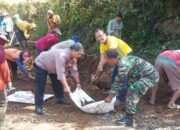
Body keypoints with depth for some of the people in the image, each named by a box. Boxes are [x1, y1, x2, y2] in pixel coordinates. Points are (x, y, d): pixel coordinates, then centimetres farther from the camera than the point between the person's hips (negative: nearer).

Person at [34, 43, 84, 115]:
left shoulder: (73, 58, -14)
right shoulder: (62, 55, -42)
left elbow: (74, 71, -1)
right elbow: (61, 73, -44)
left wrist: (78, 83, 4)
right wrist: (66, 87, -43)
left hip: (52, 66, 9)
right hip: (41, 64, -9)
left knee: (58, 83, 14)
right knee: (40, 87, -12)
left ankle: (60, 99, 33)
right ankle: (38, 106, -10)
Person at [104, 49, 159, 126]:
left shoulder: (123, 64, -22)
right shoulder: (121, 62, 10)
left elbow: (119, 82, -15)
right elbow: (117, 80, 16)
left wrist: (110, 96, -2)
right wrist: (111, 95, 18)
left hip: (150, 76, -11)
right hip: (149, 74, 11)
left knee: (132, 91, -21)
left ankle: (129, 118, -17)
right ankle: (133, 108, 43)